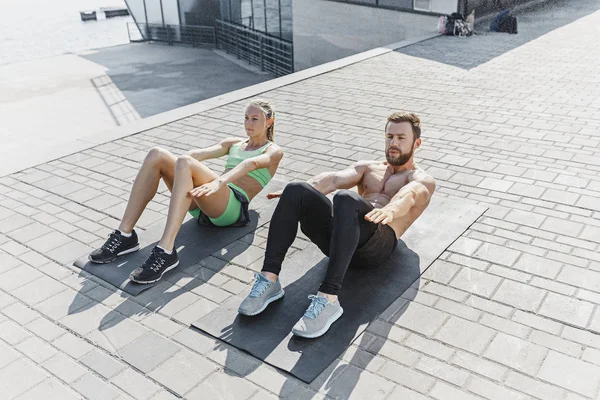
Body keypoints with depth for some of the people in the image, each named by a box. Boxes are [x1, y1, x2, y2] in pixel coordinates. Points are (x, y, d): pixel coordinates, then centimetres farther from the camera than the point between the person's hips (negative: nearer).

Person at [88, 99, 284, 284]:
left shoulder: (273, 151, 11)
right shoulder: (234, 143, 30)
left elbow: (250, 164, -12)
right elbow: (199, 154, 15)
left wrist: (218, 183, -33)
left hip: (233, 207, -6)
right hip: (202, 204, 6)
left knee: (185, 163, -33)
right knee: (157, 155, -16)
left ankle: (165, 252, -41)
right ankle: (125, 235, -18)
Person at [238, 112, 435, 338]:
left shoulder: (422, 180, 16)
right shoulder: (367, 168, 30)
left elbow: (411, 193, -12)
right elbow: (334, 179, 8)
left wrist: (390, 210, -38)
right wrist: (302, 191, -15)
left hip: (376, 244, -5)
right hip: (340, 232, 5)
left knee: (345, 199, -37)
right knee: (295, 191, -21)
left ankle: (328, 299, -42)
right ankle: (269, 279, -26)